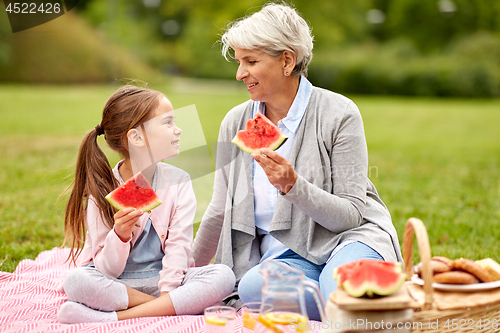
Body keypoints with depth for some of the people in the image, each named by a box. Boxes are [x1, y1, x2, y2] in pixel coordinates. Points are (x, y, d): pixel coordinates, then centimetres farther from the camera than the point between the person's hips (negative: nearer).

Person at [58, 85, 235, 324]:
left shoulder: (178, 181, -1)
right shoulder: (103, 190, -8)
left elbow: (178, 245, -8)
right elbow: (107, 270, -11)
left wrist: (166, 292, -23)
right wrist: (120, 235, -31)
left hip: (161, 280, 3)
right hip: (115, 284, -2)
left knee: (223, 276, -24)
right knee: (76, 280, -32)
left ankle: (113, 317, -27)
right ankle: (168, 306, -20)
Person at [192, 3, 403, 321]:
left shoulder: (339, 114, -9)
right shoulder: (236, 123, 3)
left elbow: (351, 215, -11)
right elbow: (220, 212, 14)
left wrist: (292, 185, -28)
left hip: (349, 239, -4)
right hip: (282, 255, 4)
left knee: (341, 284, -41)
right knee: (252, 287, -33)